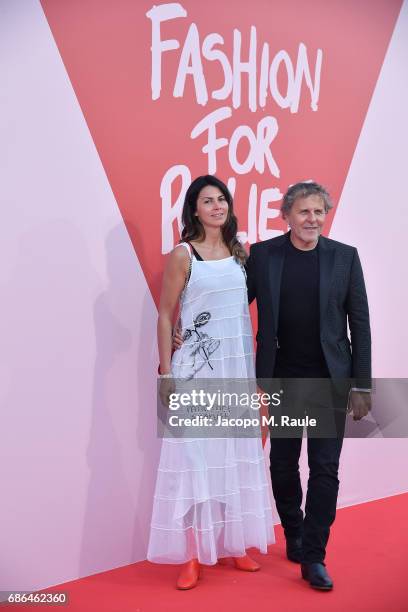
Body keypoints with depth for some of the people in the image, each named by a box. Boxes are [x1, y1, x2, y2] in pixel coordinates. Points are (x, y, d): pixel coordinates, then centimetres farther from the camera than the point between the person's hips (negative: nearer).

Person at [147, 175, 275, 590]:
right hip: (197, 367, -5)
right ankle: (193, 554, 7)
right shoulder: (182, 255, -6)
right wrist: (166, 373, -9)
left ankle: (233, 543, 23)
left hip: (238, 365, 5)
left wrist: (254, 366, 12)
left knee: (237, 453, 10)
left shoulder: (239, 252, 9)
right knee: (195, 453, -2)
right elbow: (165, 316, -5)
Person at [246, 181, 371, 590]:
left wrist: (361, 385, -3)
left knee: (325, 468, 0)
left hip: (330, 378, -1)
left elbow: (359, 323, -1)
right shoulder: (262, 254, -1)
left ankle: (313, 557, 13)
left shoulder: (345, 256, -2)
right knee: (283, 464, 13)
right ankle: (293, 535, 35)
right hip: (281, 378, 1)